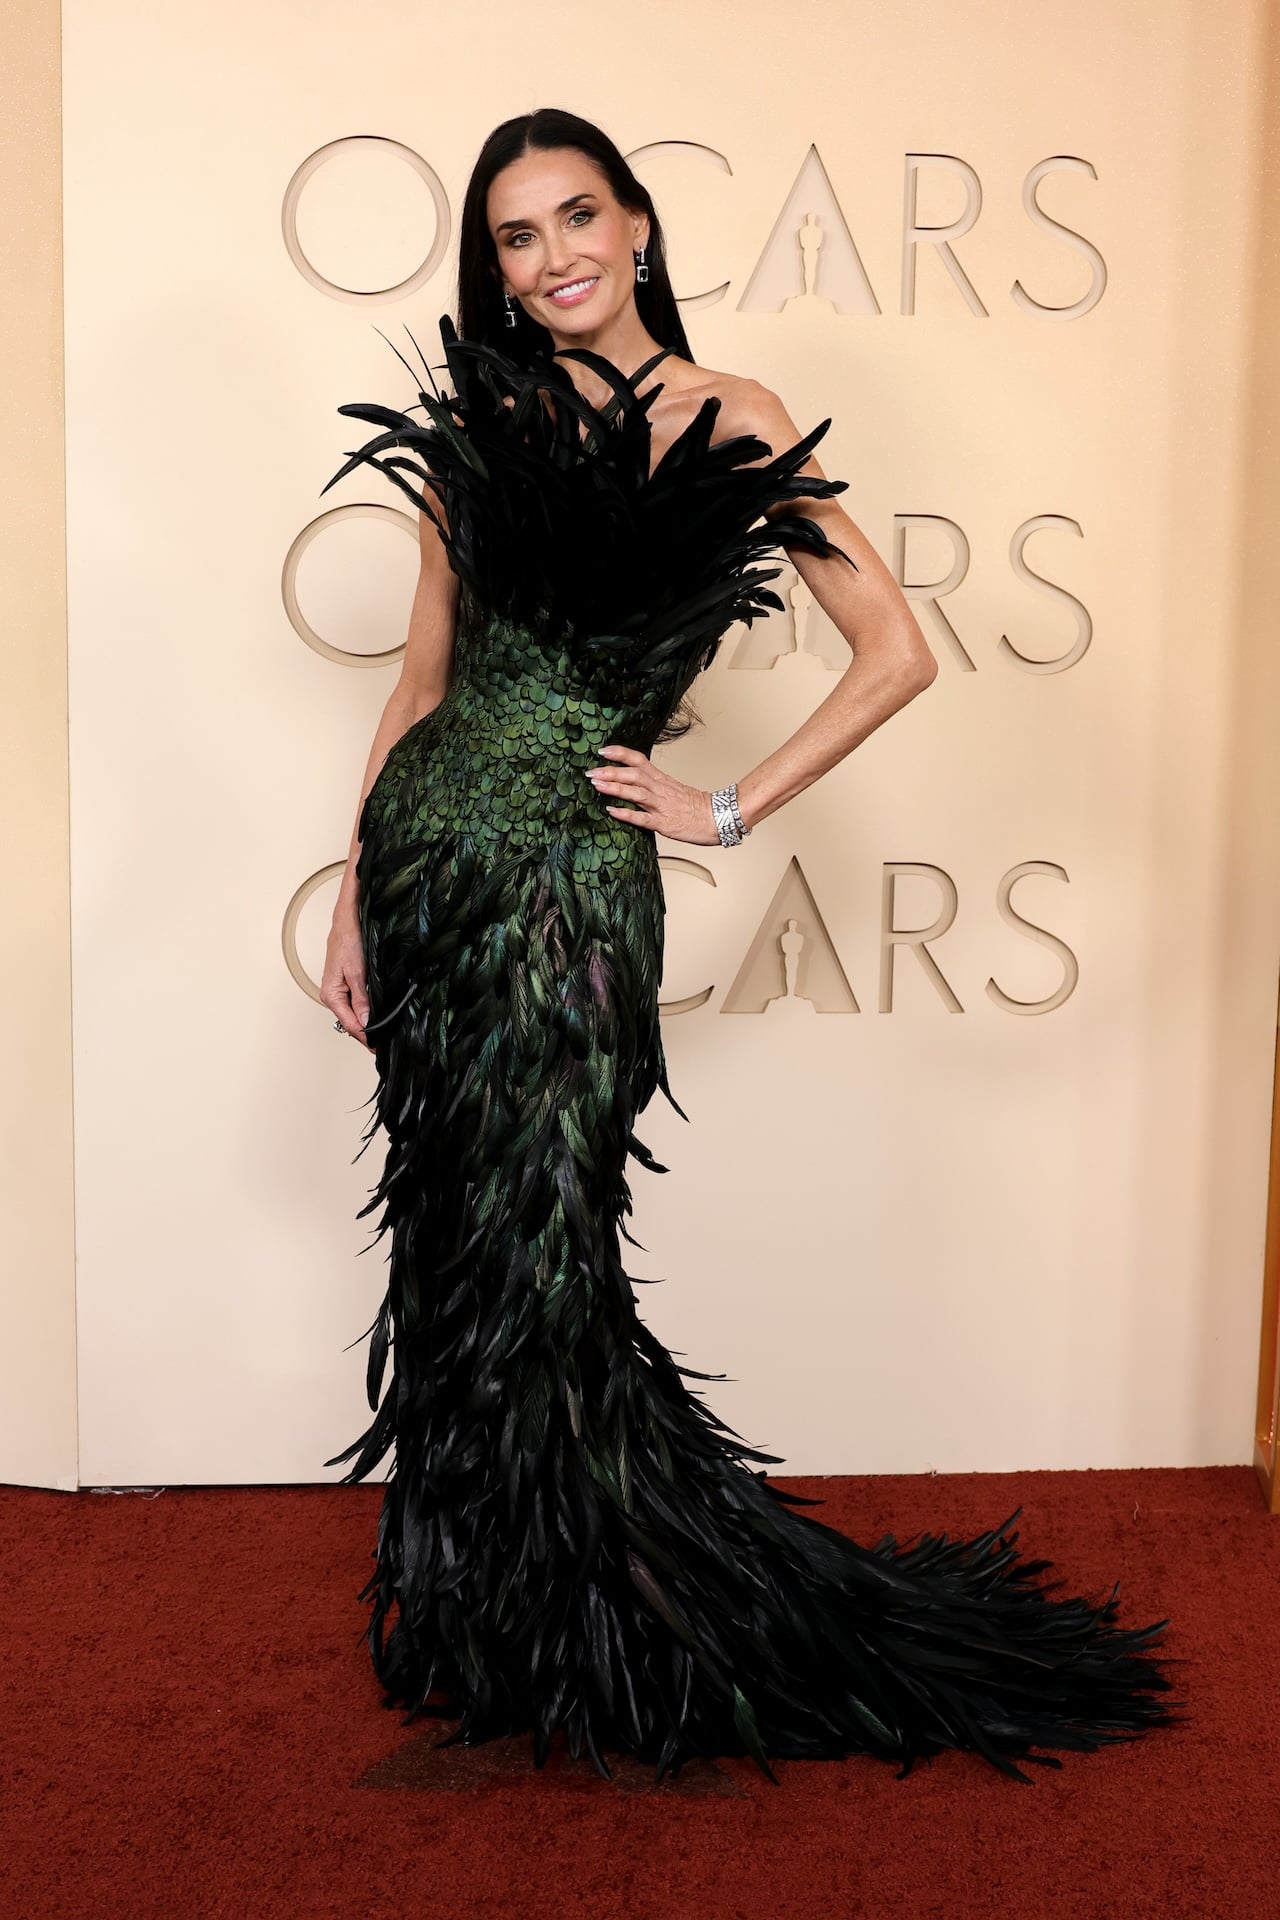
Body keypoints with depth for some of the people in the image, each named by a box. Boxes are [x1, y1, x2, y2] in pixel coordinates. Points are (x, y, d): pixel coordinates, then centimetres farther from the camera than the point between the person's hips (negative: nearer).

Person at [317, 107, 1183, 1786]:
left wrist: (727, 812, -6)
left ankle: (583, 1643, 25)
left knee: (536, 1251, 2)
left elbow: (896, 653, -6)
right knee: (453, 1232, 10)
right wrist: (356, 898, 7)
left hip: (570, 875, -4)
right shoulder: (477, 422, 10)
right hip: (429, 846, 4)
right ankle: (483, 1608, 31)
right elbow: (425, 673, 12)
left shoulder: (724, 422, -2)